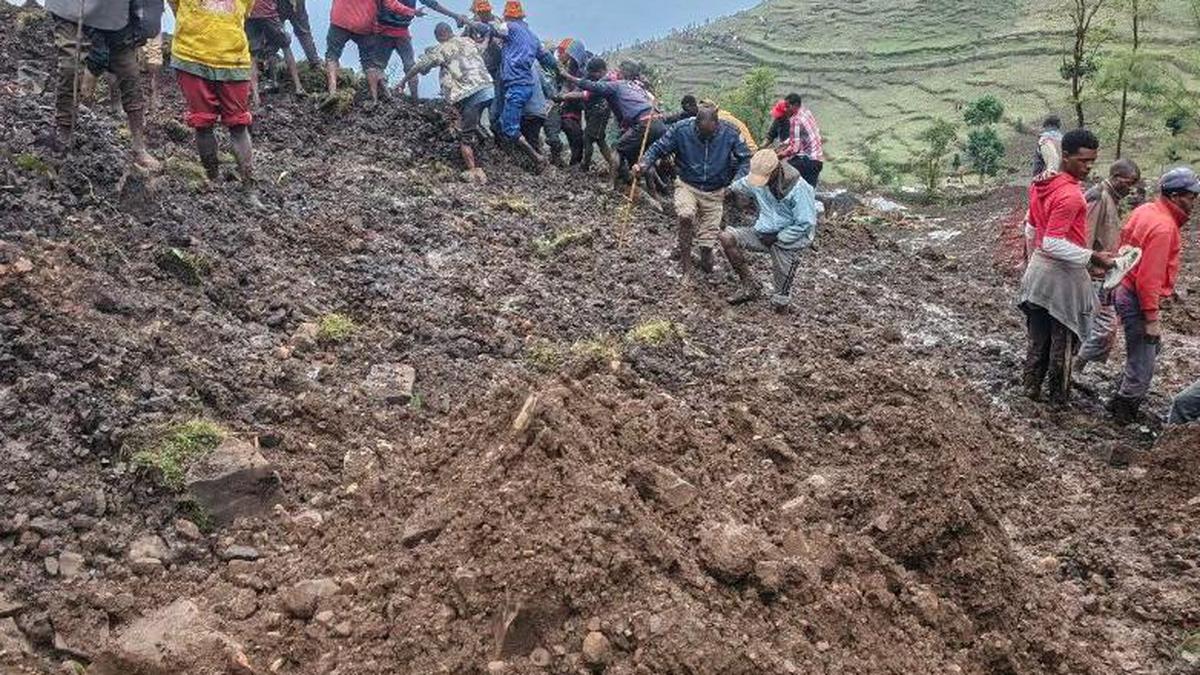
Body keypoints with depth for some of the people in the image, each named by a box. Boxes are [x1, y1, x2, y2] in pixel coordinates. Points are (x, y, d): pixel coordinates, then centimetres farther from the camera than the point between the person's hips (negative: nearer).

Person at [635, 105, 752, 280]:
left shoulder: (729, 133, -16)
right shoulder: (681, 130, -19)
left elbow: (744, 158, -4)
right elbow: (659, 148, -8)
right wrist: (644, 164, -25)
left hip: (715, 191, 1)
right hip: (687, 185, -1)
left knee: (708, 237, 3)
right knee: (686, 216, -31)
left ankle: (706, 265, 37)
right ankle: (685, 266, -15)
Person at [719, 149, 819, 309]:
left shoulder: (798, 188, -24)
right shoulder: (756, 179, -7)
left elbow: (805, 224, -22)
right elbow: (740, 186, 18)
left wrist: (777, 238, -19)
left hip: (788, 240, -6)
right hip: (765, 232, 6)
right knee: (726, 237, -13)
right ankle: (749, 288, -6)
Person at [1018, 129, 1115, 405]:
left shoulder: (1040, 186, 3)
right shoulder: (1071, 195, -25)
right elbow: (1053, 244, -29)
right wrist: (1092, 257, -25)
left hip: (1038, 268, 8)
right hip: (1062, 274, -8)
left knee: (1038, 337, 17)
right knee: (1063, 340, 9)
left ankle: (1031, 388, 28)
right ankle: (1059, 396, 22)